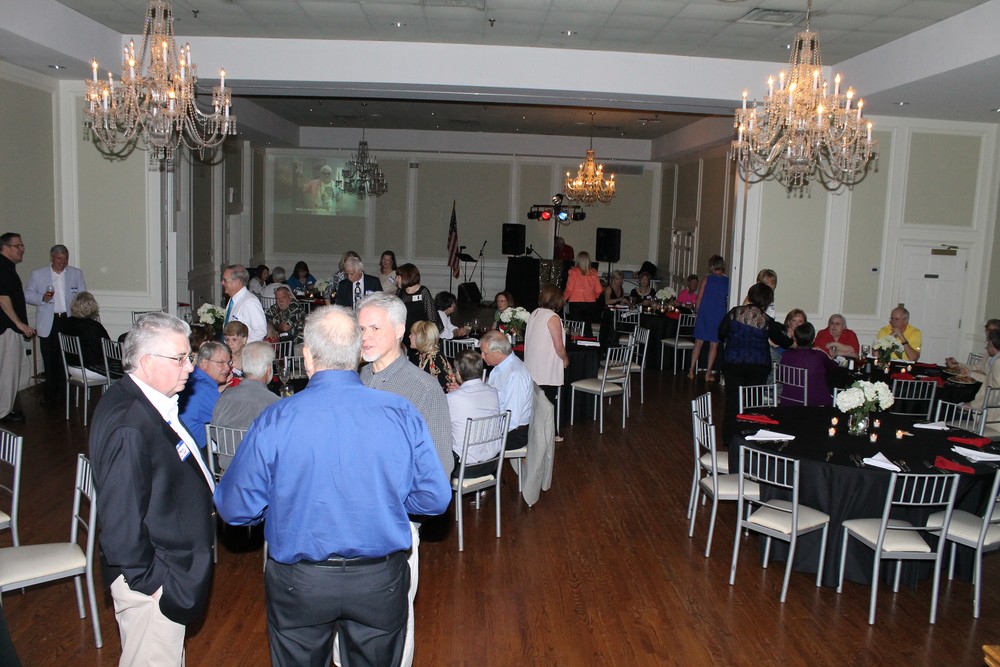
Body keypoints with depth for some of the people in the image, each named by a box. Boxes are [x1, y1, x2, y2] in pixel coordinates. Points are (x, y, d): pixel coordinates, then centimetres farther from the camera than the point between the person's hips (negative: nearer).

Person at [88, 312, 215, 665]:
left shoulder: (151, 403, 2)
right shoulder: (127, 426, -30)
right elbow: (121, 518, -27)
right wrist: (147, 580, -20)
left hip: (171, 566, 10)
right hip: (152, 582, -10)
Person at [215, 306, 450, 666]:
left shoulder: (275, 420, -16)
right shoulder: (402, 413, -13)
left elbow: (236, 509, -8)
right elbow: (436, 498, -7)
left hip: (299, 584, 0)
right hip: (381, 582, 1)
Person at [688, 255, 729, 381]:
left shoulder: (706, 279, -2)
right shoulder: (727, 281, 1)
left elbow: (699, 298, -2)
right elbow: (729, 300, 3)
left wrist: (697, 313, 7)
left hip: (704, 313, 0)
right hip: (719, 314, 0)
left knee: (699, 342, 7)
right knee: (714, 344, 6)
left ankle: (691, 371, 6)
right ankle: (708, 373, 7)